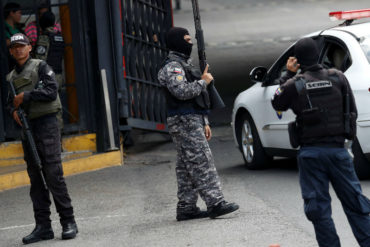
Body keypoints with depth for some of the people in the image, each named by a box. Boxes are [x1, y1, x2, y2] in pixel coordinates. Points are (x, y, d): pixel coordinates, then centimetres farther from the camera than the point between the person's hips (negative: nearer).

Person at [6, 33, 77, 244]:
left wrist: (25, 96, -12)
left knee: (54, 175, -10)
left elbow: (51, 91, -12)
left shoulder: (40, 67, -1)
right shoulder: (11, 76, 17)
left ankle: (68, 222, -5)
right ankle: (43, 226, 7)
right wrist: (13, 110, 1)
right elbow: (10, 101, 24)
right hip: (26, 127, 6)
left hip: (46, 124, -6)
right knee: (36, 179, 5)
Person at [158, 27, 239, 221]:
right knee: (202, 163, -13)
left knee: (187, 167, 8)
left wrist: (204, 123, 24)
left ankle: (186, 208, 9)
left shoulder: (184, 64, 23)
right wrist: (203, 81, -13)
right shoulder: (172, 67, -11)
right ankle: (215, 203, -17)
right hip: (184, 123, -10)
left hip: (192, 121, 10)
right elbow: (181, 91, -27)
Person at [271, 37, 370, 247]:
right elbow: (352, 110, 7)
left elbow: (278, 104, 13)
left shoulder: (295, 85, -6)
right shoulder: (338, 78, 0)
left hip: (311, 152, -2)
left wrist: (288, 76, 13)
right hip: (338, 149, 2)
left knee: (318, 206, 4)